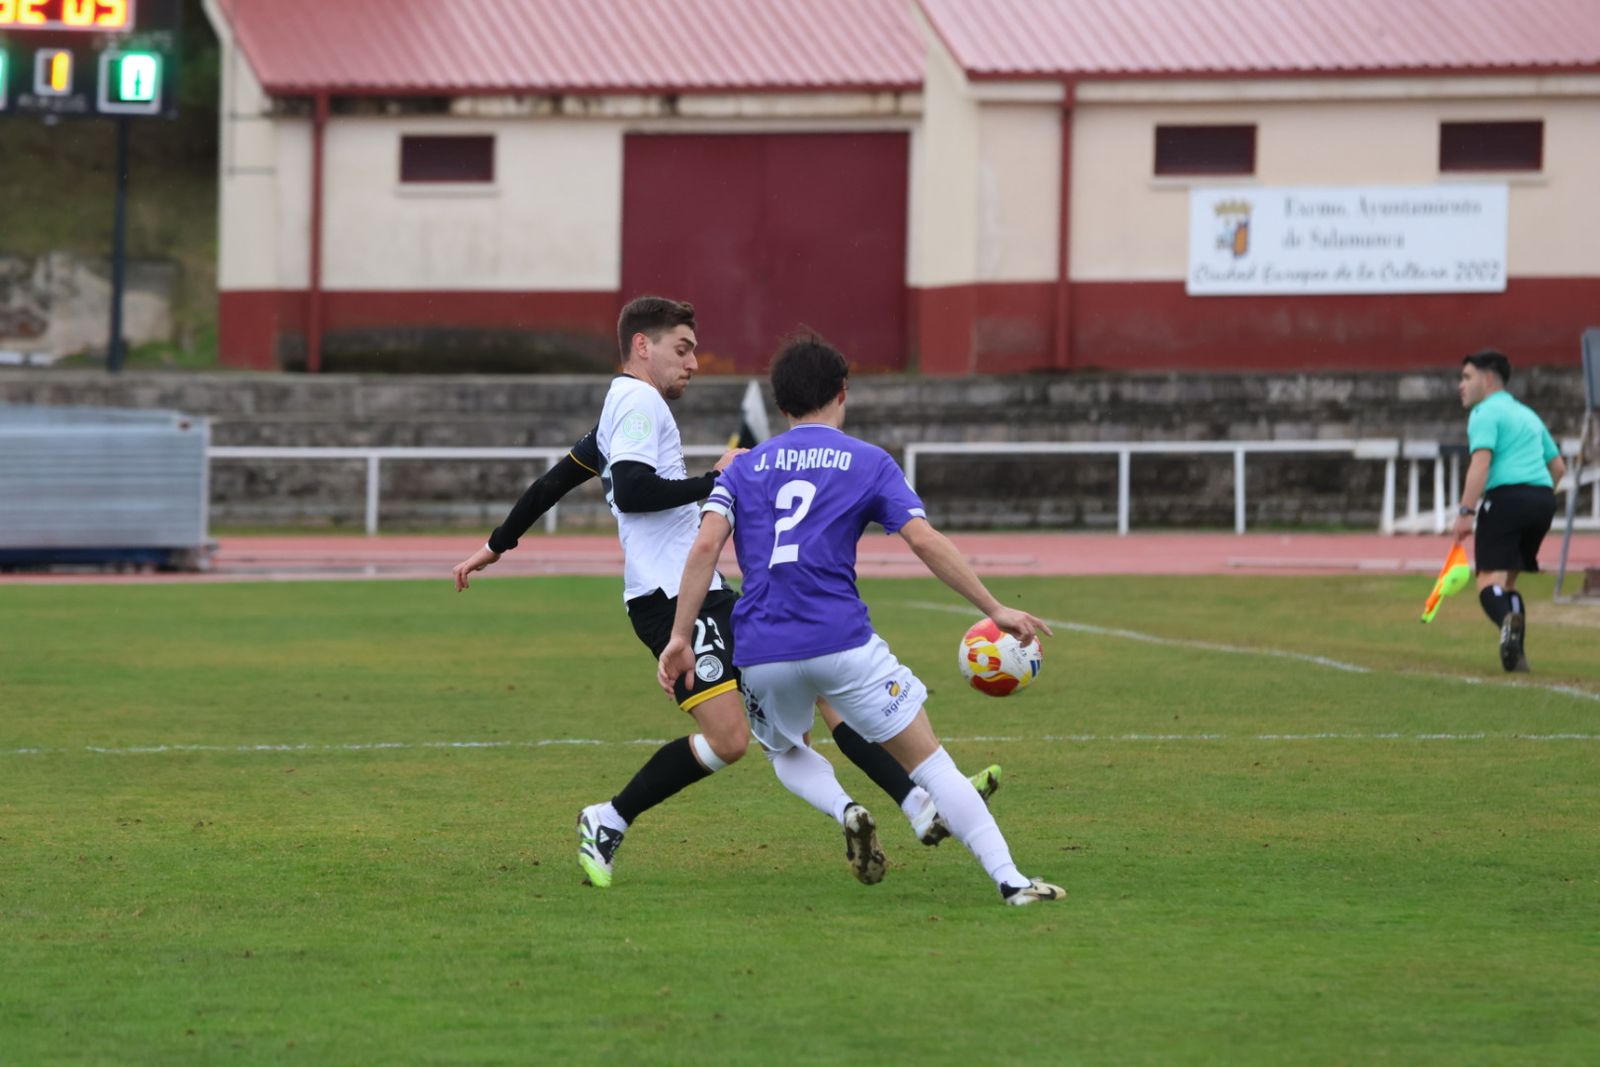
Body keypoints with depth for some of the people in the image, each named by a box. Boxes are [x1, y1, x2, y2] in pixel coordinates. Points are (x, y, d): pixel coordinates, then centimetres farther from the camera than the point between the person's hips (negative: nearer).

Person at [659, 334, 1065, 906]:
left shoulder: (744, 468, 14)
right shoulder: (868, 462, 8)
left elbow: (706, 545, 0)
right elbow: (925, 540, -3)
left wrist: (681, 637, -1)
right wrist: (994, 610, 0)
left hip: (761, 651, 3)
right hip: (840, 640, -3)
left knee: (787, 749, 30)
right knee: (928, 760, 2)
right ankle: (1009, 879, -10)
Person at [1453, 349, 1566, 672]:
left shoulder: (1486, 413, 1)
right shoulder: (1528, 415, 26)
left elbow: (1481, 462, -14)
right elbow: (1558, 466, 28)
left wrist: (1465, 512, -18)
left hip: (1507, 496, -7)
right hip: (1543, 497, 7)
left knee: (1490, 578, -12)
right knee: (1507, 580, 16)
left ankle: (1509, 621, -43)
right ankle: (1516, 655, 3)